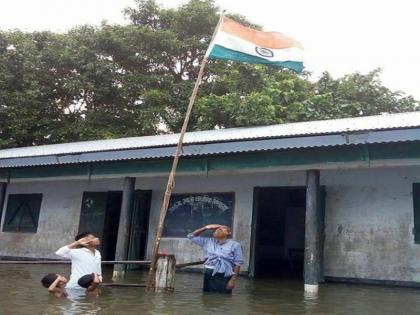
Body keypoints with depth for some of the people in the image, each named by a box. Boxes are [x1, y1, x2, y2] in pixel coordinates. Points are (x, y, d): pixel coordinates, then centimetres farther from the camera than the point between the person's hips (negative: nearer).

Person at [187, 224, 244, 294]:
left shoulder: (234, 245, 1)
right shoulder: (208, 242, 12)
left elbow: (238, 263, -3)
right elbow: (191, 236, 16)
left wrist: (233, 280, -10)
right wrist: (206, 228, 7)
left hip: (224, 278, -3)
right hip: (208, 276, 4)